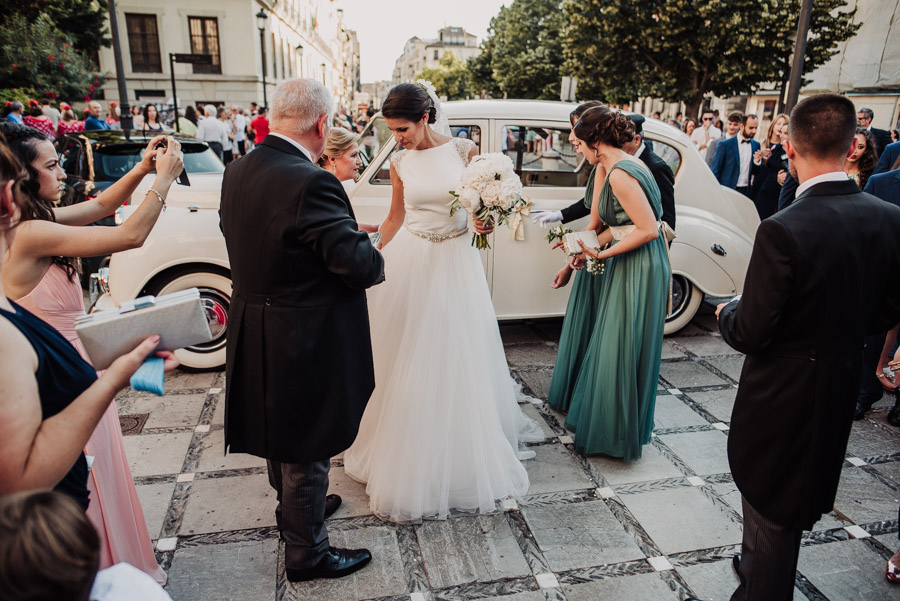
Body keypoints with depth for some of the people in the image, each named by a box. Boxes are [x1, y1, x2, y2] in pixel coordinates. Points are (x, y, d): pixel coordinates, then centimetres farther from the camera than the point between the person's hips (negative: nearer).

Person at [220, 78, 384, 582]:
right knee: (307, 450, 11)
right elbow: (360, 265, -25)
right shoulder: (312, 183, -26)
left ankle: (295, 509, 52)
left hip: (255, 338, 9)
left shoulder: (237, 172, 0)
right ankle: (307, 553, 32)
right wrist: (378, 260, -2)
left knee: (283, 434, 28)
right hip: (307, 345, -8)